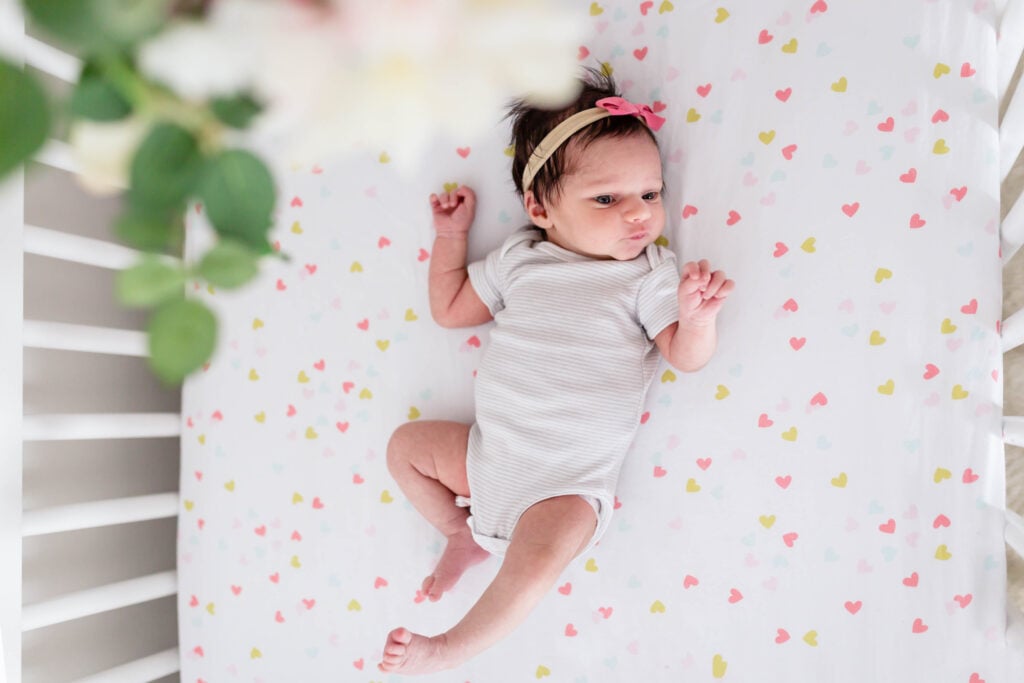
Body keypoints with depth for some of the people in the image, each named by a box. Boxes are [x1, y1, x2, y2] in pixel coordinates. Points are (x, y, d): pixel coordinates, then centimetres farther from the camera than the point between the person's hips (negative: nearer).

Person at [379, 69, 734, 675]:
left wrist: (697, 317, -34)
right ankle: (464, 534, 22)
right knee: (405, 444, 10)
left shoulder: (650, 274, -8)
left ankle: (449, 650, -1)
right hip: (492, 452, 5)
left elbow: (688, 356, -13)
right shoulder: (519, 261, 2)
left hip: (568, 485, -4)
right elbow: (450, 309, 11)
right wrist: (451, 236, 10)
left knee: (537, 560, -26)